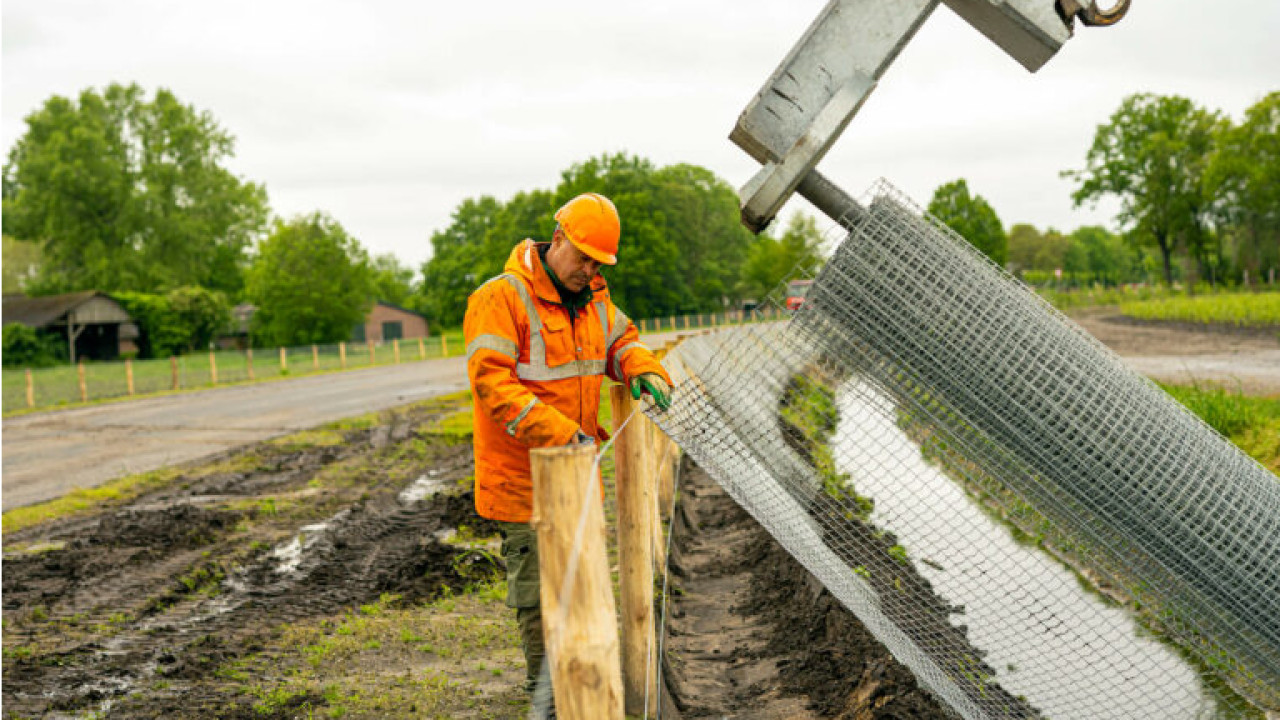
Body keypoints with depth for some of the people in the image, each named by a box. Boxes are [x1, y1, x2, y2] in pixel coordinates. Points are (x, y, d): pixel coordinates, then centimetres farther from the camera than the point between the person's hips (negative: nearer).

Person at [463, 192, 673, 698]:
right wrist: (561, 433, -30)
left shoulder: (592, 297, 9)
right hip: (522, 476, -8)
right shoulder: (501, 298, -18)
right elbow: (492, 383, -25)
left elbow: (620, 339, 23)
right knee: (538, 585, 0)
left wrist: (645, 371, -2)